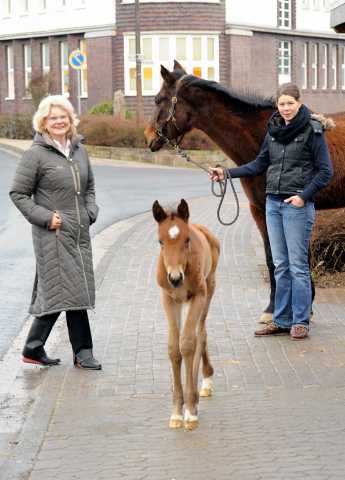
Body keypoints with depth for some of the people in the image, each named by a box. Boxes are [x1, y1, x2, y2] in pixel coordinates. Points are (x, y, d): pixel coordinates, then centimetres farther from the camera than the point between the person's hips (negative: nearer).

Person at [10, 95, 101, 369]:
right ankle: (82, 351, 3)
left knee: (55, 292, 8)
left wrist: (91, 211, 6)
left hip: (80, 231, 6)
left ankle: (34, 349, 18)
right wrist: (45, 217, -13)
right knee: (70, 288, -7)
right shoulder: (37, 154, -7)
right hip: (53, 233, -6)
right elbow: (18, 193, -5)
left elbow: (89, 187, 24)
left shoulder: (79, 150, 12)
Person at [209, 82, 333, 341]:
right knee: (280, 265, 10)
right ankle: (281, 321, 17)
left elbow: (325, 171, -8)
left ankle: (301, 322, 8)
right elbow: (260, 165, 16)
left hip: (298, 204, -6)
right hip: (273, 203, 6)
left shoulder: (313, 131, -8)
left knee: (297, 264, -2)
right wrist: (227, 173, 8)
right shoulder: (274, 131, 9)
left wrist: (304, 196, -17)